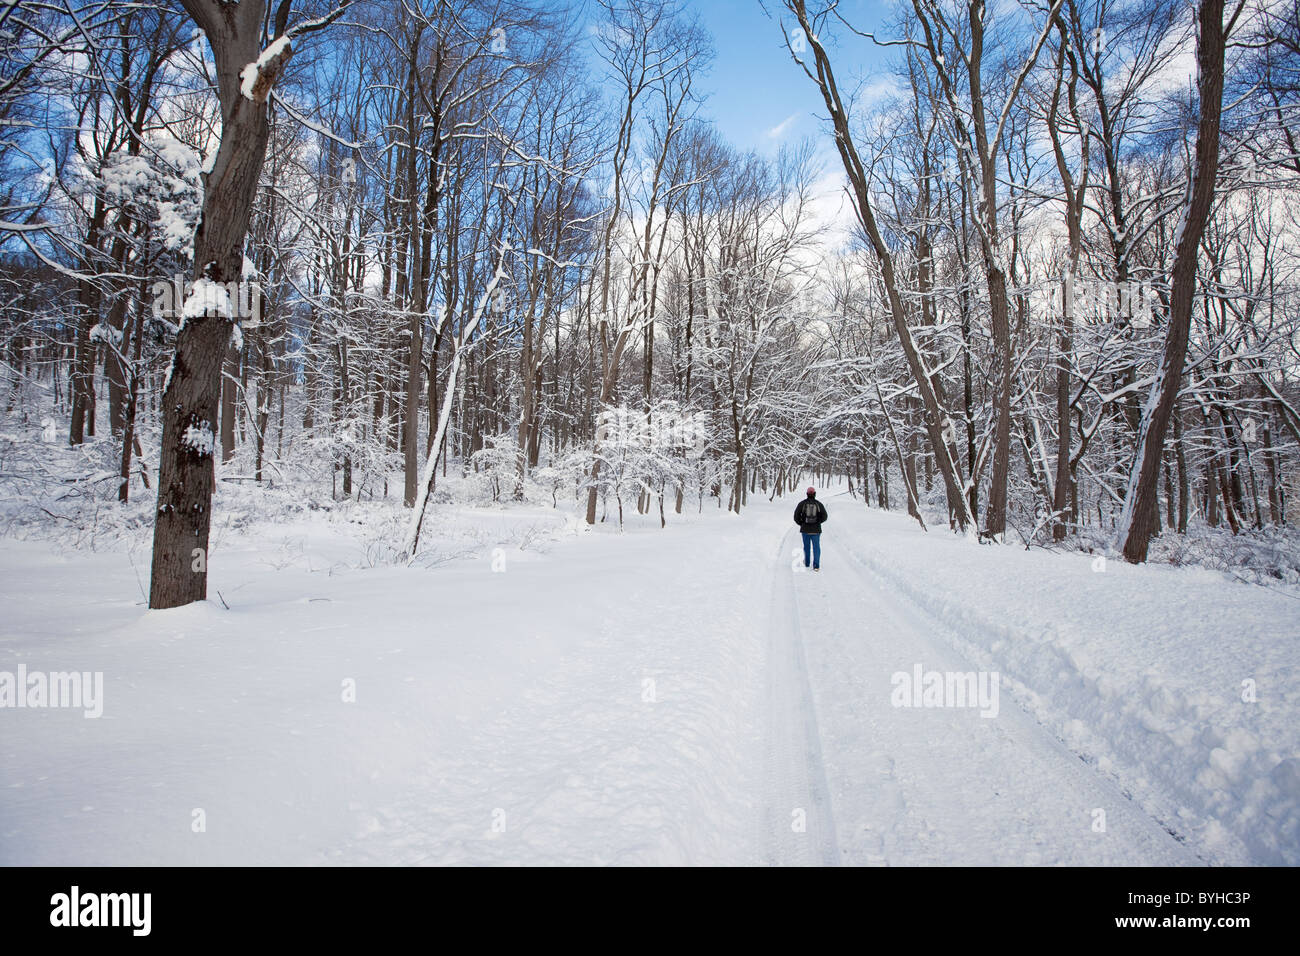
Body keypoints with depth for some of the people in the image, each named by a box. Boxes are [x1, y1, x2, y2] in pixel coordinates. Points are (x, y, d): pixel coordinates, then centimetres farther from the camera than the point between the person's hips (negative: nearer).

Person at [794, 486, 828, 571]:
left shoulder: (802, 503, -4)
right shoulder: (819, 504, -3)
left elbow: (796, 517, -5)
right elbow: (824, 517, -2)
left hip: (805, 529, 1)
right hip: (816, 529, -1)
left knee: (806, 546, 17)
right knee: (816, 547, 4)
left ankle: (807, 563, 30)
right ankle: (816, 565, -4)